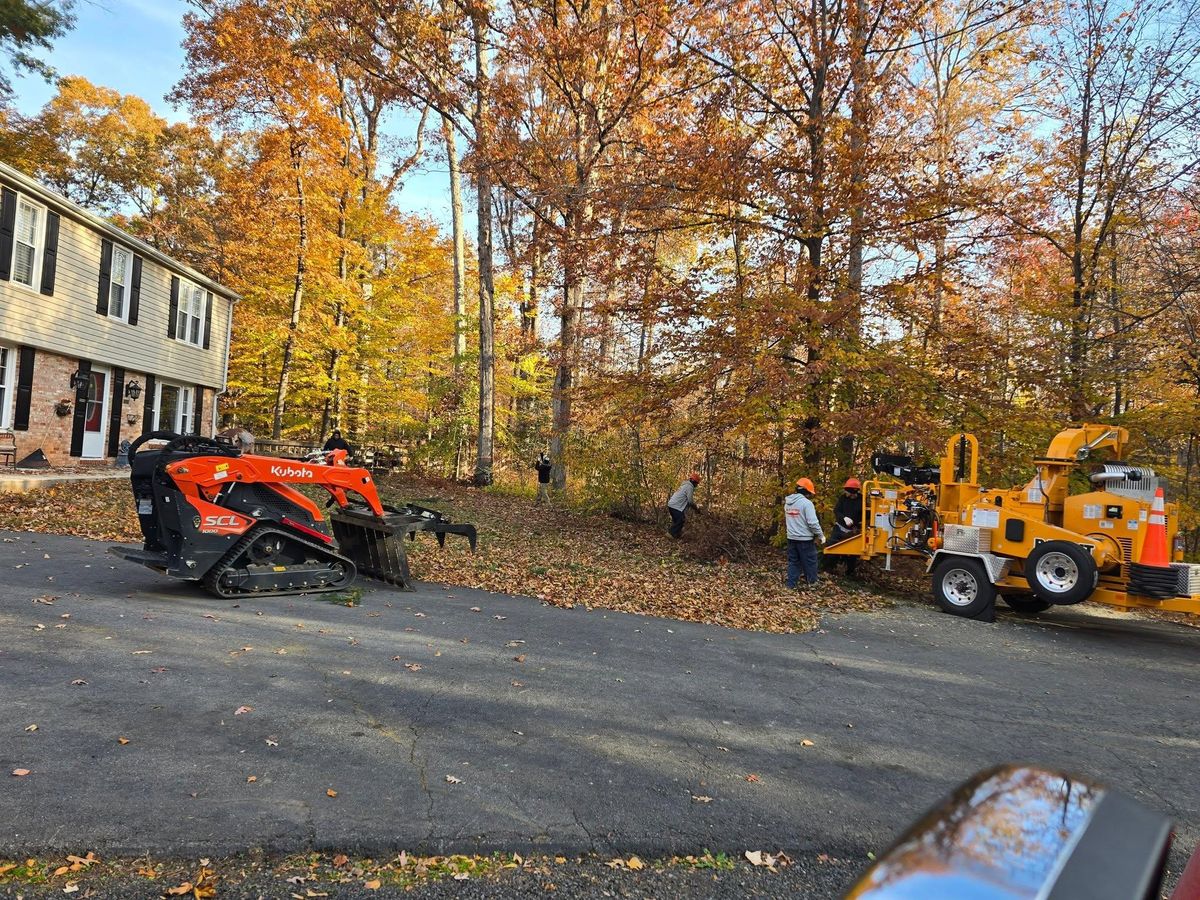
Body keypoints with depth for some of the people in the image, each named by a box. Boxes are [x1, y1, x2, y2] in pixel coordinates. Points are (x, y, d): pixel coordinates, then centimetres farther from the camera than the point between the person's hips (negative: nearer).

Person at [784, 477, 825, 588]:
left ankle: (792, 584, 12)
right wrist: (821, 535, -7)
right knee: (809, 562, 7)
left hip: (791, 538, 7)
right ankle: (812, 583, 16)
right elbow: (813, 523, -20)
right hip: (805, 539, -6)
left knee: (793, 562, 12)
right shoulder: (807, 503, -17)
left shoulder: (787, 503, 7)